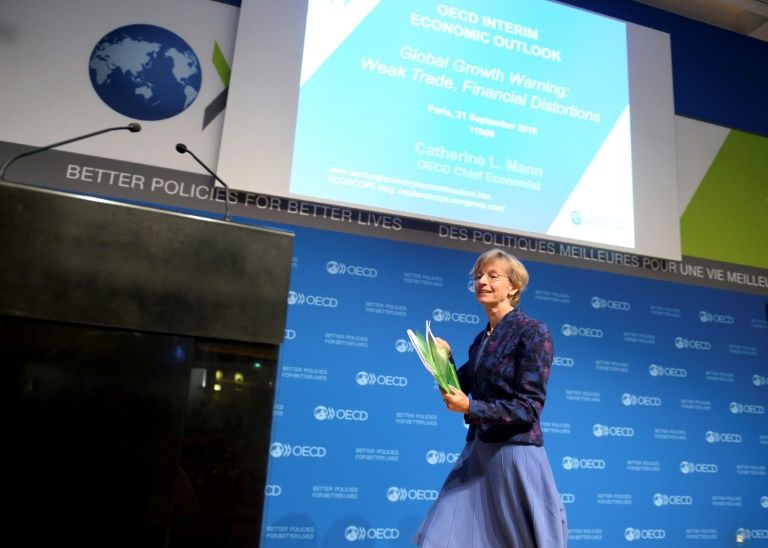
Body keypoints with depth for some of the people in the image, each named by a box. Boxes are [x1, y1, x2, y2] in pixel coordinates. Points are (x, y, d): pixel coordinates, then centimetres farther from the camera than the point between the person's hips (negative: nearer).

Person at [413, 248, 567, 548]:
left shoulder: (533, 332, -10)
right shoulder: (481, 339, 11)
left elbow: (529, 407, -15)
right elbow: (465, 392, 14)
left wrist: (470, 408, -23)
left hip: (515, 453, -7)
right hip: (477, 450, 7)